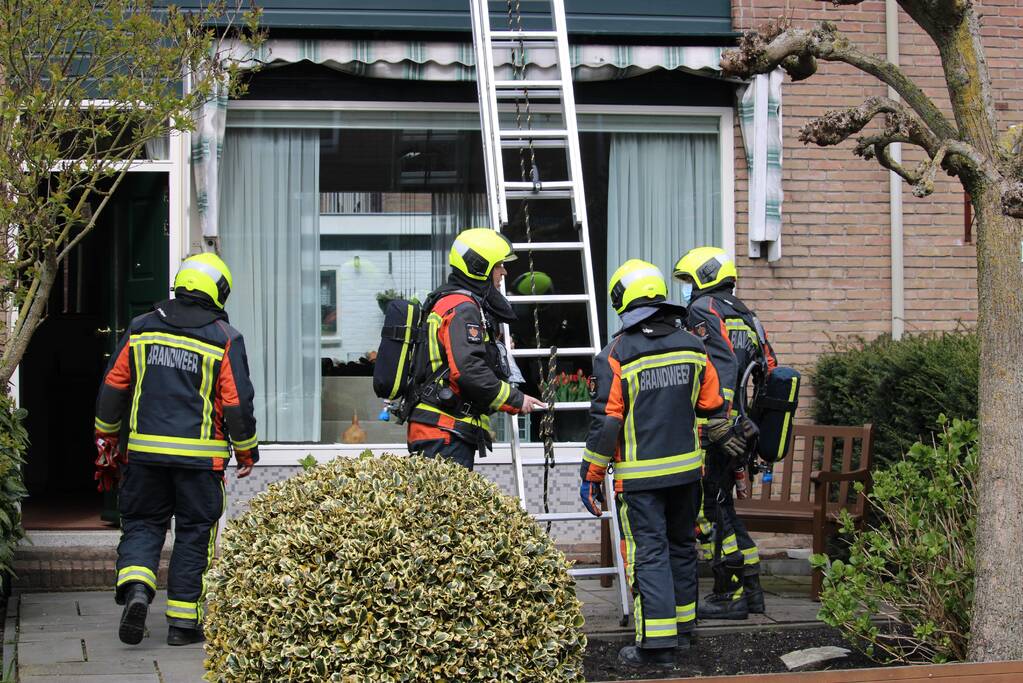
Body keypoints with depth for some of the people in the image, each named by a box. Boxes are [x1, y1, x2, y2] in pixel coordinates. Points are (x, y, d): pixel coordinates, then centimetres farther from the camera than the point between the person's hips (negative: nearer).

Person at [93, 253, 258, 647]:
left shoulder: (141, 329, 5)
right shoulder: (225, 339, -5)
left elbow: (112, 388, 8)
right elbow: (237, 403, -5)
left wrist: (106, 440, 21)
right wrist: (247, 452, 9)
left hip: (144, 451, 2)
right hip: (200, 456, -2)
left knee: (142, 523, 14)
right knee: (193, 533, 8)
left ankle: (136, 588, -11)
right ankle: (183, 621, 11)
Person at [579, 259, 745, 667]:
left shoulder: (615, 355, -12)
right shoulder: (691, 346, 3)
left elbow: (606, 422, -12)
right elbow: (712, 405, 9)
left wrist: (591, 476, -4)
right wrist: (729, 444, 24)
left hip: (639, 475, -5)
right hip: (687, 469, 5)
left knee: (647, 552, -3)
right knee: (681, 545, 18)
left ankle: (657, 642, -6)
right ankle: (683, 625, 30)